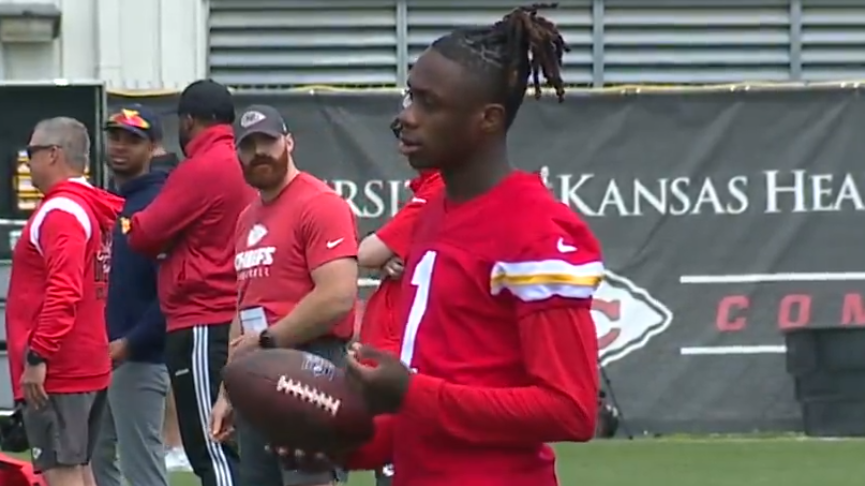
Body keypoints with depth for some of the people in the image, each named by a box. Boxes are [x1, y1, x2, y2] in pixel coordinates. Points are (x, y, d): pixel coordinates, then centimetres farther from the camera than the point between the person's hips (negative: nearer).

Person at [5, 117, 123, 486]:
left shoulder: (60, 212, -14)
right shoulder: (92, 210, 15)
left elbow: (63, 291, -24)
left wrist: (37, 356, -24)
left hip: (56, 372, -10)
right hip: (87, 365, 10)